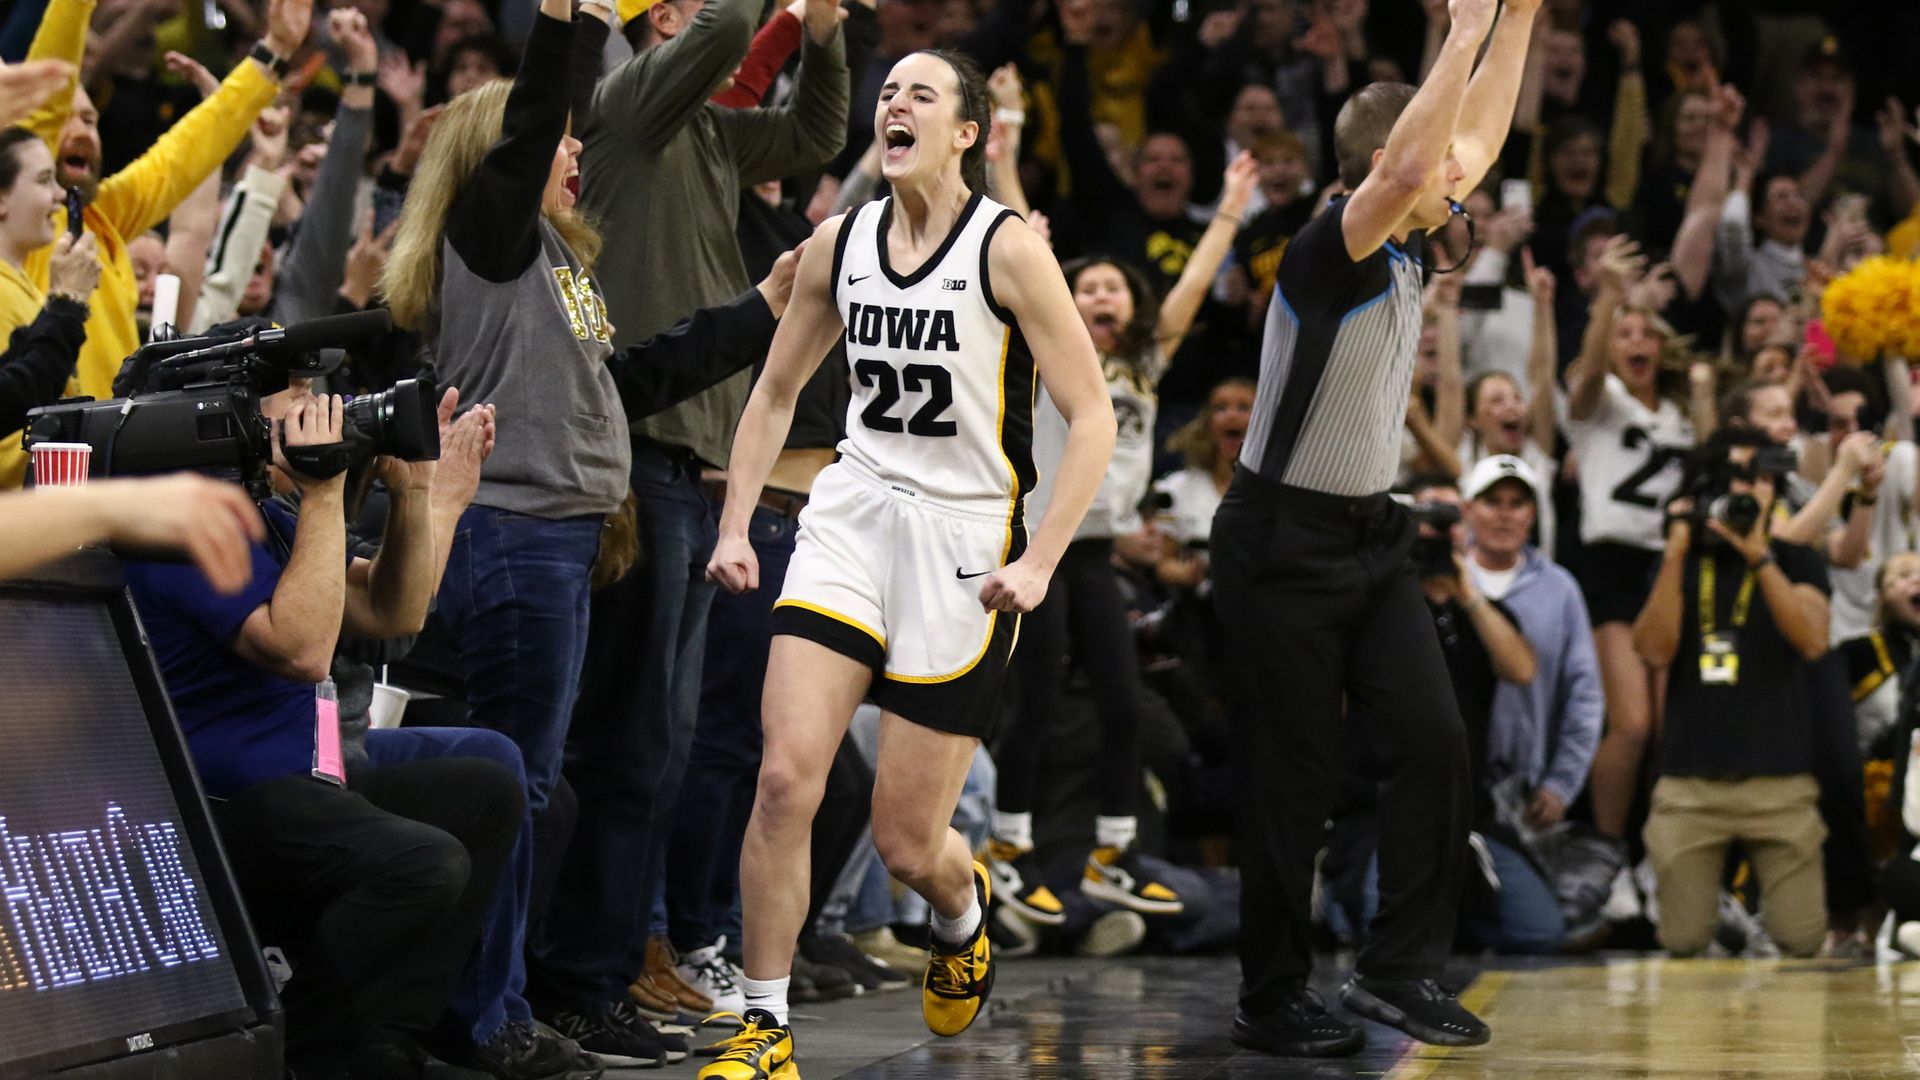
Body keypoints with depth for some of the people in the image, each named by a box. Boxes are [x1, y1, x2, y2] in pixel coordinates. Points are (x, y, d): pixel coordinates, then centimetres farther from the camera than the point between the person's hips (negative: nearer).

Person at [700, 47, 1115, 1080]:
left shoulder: (1009, 248, -9)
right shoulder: (838, 243, 5)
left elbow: (1091, 418, -9)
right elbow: (775, 391, 18)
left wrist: (1039, 561, -17)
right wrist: (734, 527, 9)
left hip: (964, 533, -3)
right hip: (851, 517, 4)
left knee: (906, 840, 1)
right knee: (786, 776, -16)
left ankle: (961, 908, 39)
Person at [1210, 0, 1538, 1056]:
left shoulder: (1404, 252, 6)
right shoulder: (1326, 254, -18)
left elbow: (1478, 138, 18)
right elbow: (1402, 169, -37)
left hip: (1370, 537, 8)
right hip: (1285, 544, -8)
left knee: (1433, 739, -4)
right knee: (1291, 781, -2)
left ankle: (1399, 967, 2)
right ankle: (1271, 1000, 9)